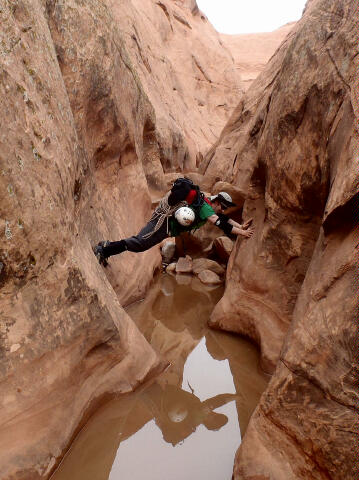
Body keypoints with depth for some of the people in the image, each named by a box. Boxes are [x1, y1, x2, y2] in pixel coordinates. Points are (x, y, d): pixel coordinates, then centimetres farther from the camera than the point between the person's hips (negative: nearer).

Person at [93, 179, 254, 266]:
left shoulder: (209, 205, 14)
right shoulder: (205, 207, -15)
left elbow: (225, 218, 20)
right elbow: (219, 223, -25)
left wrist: (240, 226, 10)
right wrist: (242, 233, -25)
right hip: (165, 222, -10)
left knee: (139, 242, 7)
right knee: (139, 243, -18)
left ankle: (107, 246, 9)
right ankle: (102, 250, -16)